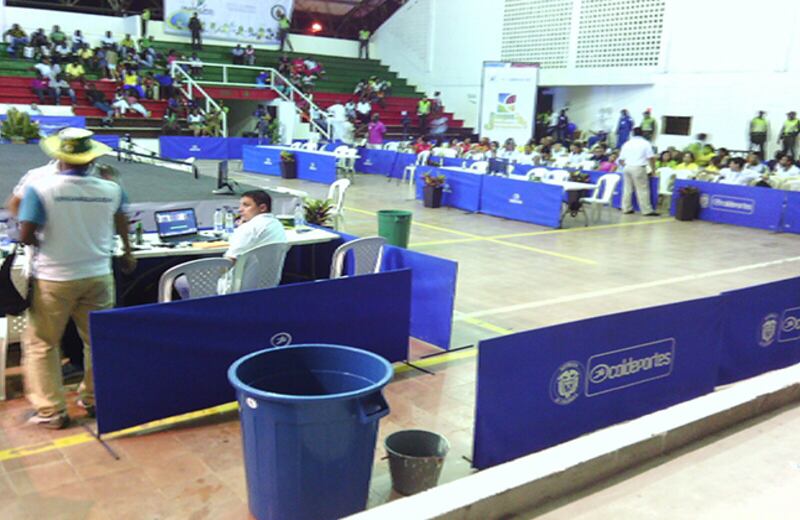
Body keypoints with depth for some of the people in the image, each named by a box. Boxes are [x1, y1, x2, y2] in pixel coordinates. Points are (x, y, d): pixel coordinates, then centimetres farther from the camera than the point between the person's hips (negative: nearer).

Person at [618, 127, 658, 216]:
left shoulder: (627, 143, 12)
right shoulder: (645, 143, 1)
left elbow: (621, 159, 9)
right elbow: (651, 157, -6)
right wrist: (653, 169, 4)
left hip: (627, 167, 4)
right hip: (638, 168, -4)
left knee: (627, 188, 9)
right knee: (642, 190, -3)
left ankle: (626, 208, 11)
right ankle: (647, 210, -2)